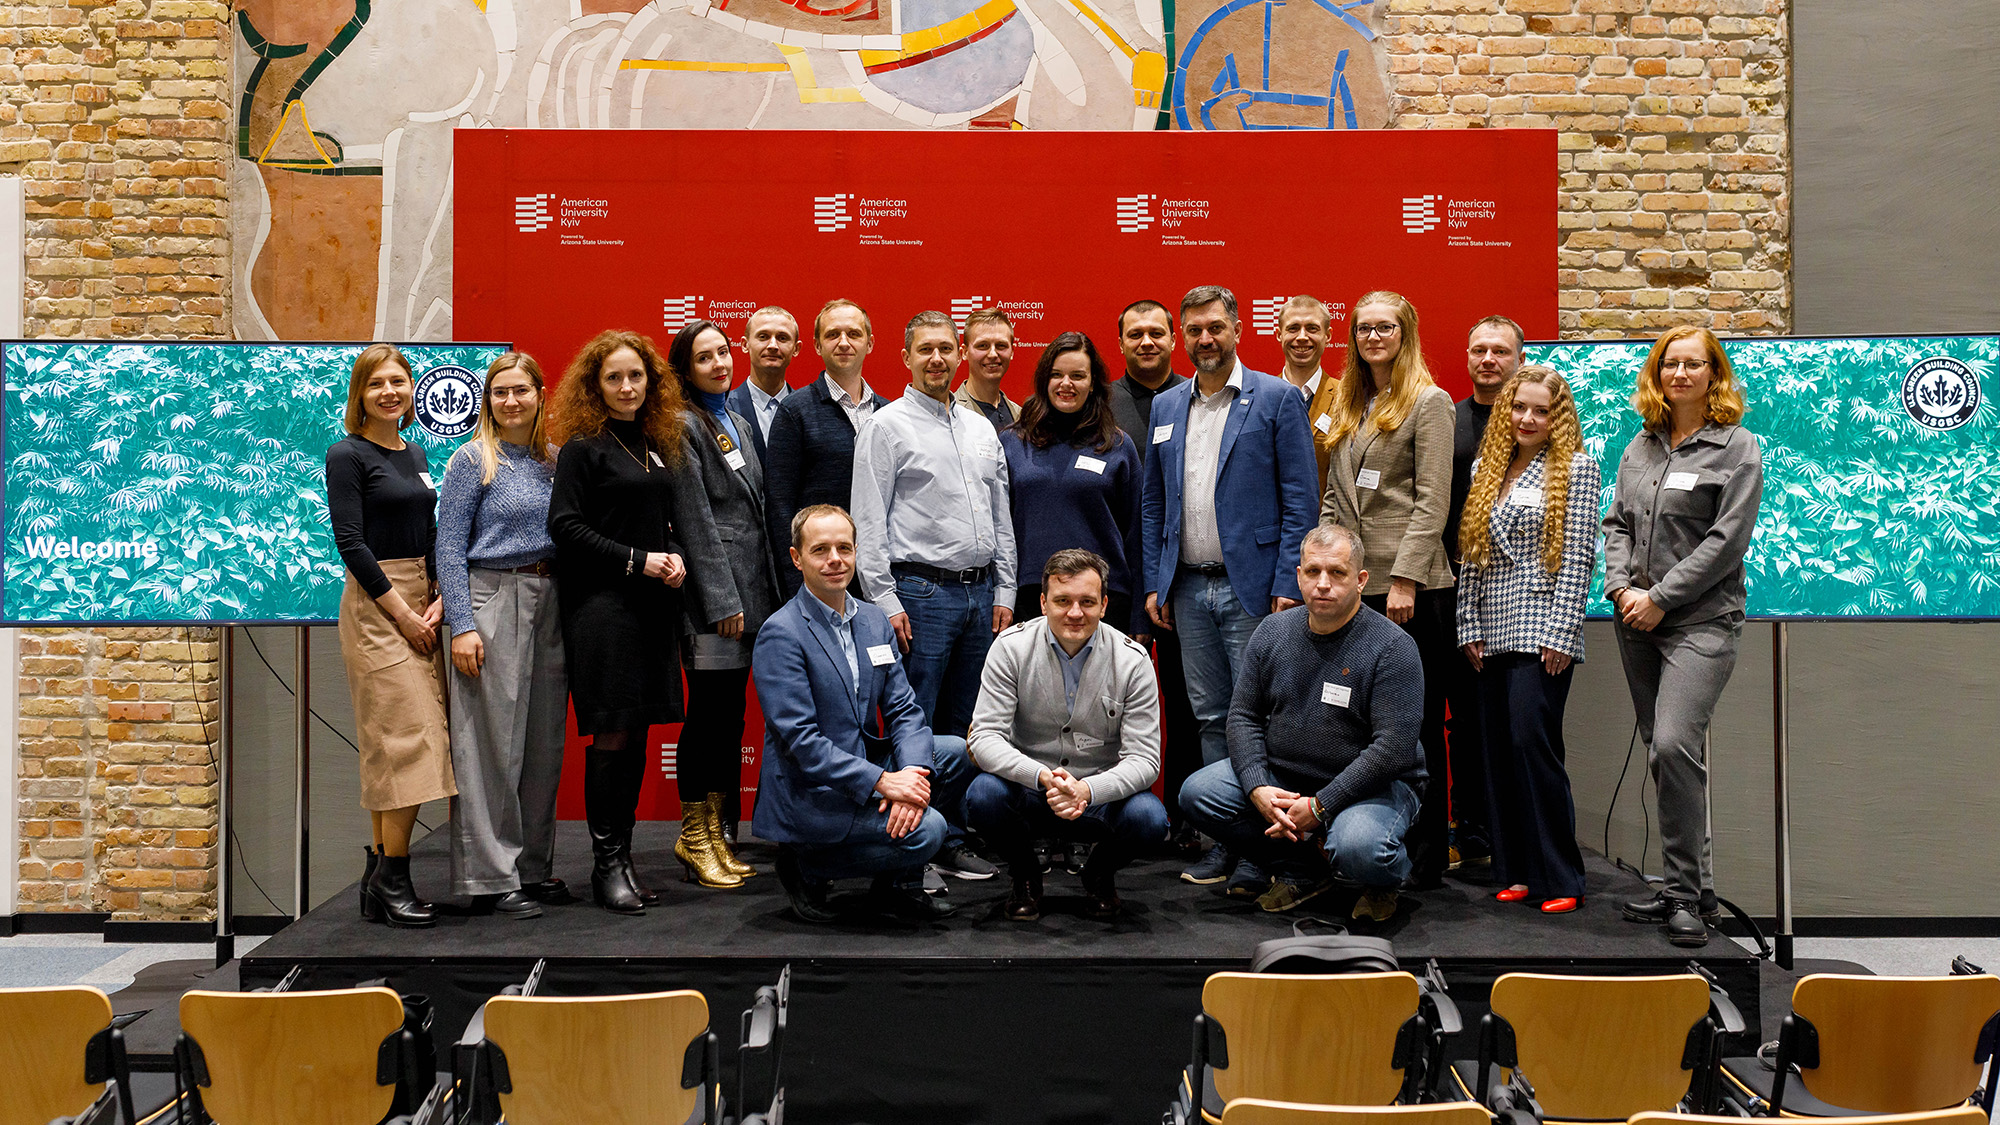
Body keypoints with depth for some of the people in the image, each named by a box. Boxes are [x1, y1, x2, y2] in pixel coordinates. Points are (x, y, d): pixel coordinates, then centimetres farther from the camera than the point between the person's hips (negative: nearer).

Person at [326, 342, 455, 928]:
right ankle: (393, 879, -6)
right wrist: (401, 612, -14)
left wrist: (438, 601, 1)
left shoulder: (415, 455, 16)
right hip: (373, 604, -7)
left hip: (420, 603, 7)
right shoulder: (347, 456, -6)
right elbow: (351, 542, -12)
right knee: (408, 736, -12)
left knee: (392, 746, 7)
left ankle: (379, 879, 12)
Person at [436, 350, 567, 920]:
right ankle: (493, 875, 2)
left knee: (545, 739, 9)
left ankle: (534, 866, 18)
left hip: (549, 606, 6)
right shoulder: (472, 459, -2)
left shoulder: (553, 460, 13)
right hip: (493, 601, -6)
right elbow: (450, 547, -6)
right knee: (494, 741, -4)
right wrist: (462, 625, -13)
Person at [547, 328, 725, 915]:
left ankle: (623, 855, 16)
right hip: (602, 603, -6)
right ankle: (606, 863, 3)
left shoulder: (659, 444, 15)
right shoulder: (583, 446, -5)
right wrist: (638, 560, -14)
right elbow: (566, 525, -11)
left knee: (637, 732, 8)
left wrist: (676, 561, 1)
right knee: (612, 733, -6)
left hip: (653, 603, 7)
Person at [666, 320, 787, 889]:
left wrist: (764, 589, 15)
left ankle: (718, 831, 17)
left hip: (751, 585, 8)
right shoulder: (683, 426, -6)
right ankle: (695, 834, 7)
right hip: (710, 589, -8)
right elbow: (695, 519, -12)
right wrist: (723, 600, -16)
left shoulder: (739, 423, 20)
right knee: (709, 709, -5)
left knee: (730, 713, 10)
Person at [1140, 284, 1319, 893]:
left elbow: (1299, 499, -6)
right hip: (1188, 589, 5)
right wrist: (1155, 582, 9)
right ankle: (1225, 840, 18)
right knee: (1210, 719, 10)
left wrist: (1288, 586, -13)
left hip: (1251, 586, -5)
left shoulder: (1277, 399, -2)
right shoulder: (1166, 407, 13)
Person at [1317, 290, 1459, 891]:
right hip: (1354, 583, 6)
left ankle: (1426, 855, 8)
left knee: (1417, 719, -1)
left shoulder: (1430, 402, -2)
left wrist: (1405, 578, -16)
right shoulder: (1347, 405, 18)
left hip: (1410, 586, -6)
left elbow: (1432, 502, -9)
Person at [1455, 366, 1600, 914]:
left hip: (1542, 631, -6)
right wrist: (1469, 627, 8)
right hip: (1494, 633, 6)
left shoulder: (1575, 467, 1)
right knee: (1499, 748, 5)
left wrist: (1560, 633, -12)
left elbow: (1579, 555, -5)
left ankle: (1560, 879, -5)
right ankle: (1516, 872, 12)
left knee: (1532, 740, -13)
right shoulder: (1486, 469, 16)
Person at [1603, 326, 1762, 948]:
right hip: (1637, 620, 6)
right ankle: (1693, 887, 20)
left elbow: (1726, 540, -10)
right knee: (1661, 750, 9)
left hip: (1701, 621, -6)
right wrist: (1621, 588, -2)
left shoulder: (1737, 448, -3)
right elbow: (1616, 522, 14)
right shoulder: (1640, 446, 14)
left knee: (1674, 744, -20)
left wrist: (1660, 598, -13)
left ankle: (1685, 893, -9)